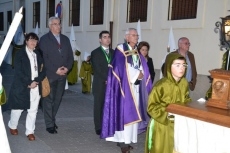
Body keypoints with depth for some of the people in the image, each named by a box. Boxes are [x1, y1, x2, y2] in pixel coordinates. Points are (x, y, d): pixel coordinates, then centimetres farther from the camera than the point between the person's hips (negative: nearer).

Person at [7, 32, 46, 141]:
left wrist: (36, 81, -10)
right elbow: (18, 71, -10)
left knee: (33, 110, 5)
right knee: (17, 109, 10)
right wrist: (28, 83, -14)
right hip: (22, 87, -3)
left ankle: (30, 132, 15)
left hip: (36, 87, 3)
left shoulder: (38, 54, 9)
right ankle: (12, 126, 34)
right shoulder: (19, 54, -3)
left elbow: (43, 70, 5)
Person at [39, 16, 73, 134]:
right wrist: (55, 70, -14)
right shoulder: (44, 39, -2)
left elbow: (70, 56, 11)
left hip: (62, 74, 5)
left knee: (57, 99, 10)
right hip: (50, 75, -5)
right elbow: (44, 58, -10)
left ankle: (51, 119, 26)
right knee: (49, 99, -1)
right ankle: (50, 124, 7)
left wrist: (67, 67, -7)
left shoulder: (65, 39, 14)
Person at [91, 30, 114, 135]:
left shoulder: (113, 52, 15)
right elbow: (97, 69, -6)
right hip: (100, 85, -3)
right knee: (99, 106, 2)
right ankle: (99, 128, 10)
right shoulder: (95, 53, 3)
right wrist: (106, 79, -13)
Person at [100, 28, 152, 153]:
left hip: (136, 86, 7)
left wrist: (141, 74, -9)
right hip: (125, 86, -7)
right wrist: (136, 74, -11)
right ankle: (122, 141, -1)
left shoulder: (137, 53, 17)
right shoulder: (120, 49, -3)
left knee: (133, 113, 6)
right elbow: (121, 67, -14)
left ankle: (127, 139, 14)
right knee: (124, 112, -7)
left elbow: (143, 68, 11)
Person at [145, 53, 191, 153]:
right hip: (161, 126, -5)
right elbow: (151, 107, -16)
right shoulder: (161, 85, -22)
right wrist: (165, 114, -25)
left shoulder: (184, 83, -5)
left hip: (178, 125, 5)